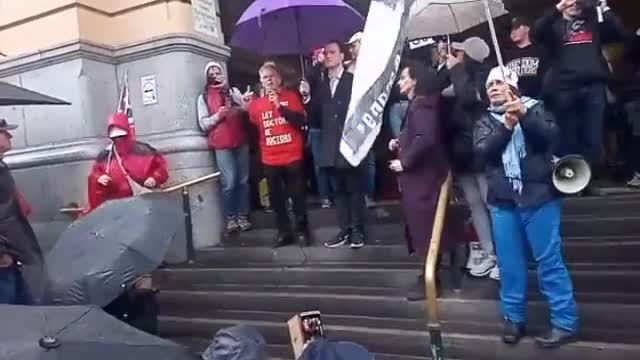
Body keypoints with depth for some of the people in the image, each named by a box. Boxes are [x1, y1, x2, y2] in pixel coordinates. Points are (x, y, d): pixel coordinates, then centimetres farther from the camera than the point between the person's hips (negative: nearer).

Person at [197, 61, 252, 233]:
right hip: (221, 144, -3)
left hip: (240, 141, 3)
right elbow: (203, 124, 3)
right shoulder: (204, 97, 9)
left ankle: (243, 216, 11)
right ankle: (230, 218, 2)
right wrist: (217, 116, -14)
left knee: (243, 180, 2)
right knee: (230, 182, -11)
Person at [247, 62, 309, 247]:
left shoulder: (291, 96, 1)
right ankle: (284, 232, 20)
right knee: (276, 198, 8)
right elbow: (253, 130, 17)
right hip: (270, 160, 3)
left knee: (298, 196, 4)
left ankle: (302, 230, 18)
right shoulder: (256, 104, 7)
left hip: (293, 157, -2)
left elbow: (301, 121, -12)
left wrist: (280, 106, -17)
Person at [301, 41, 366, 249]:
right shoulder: (321, 86, 12)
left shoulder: (355, 81, -2)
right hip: (332, 147, 5)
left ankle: (357, 230, 14)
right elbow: (315, 114, 5)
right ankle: (344, 230, 20)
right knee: (339, 190, 11)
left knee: (355, 189, 4)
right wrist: (307, 97, -10)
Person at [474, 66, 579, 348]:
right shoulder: (485, 121, 12)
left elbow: (548, 135, -12)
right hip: (503, 201, 3)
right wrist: (506, 126, -20)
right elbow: (482, 151, -7)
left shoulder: (534, 108, 6)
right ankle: (514, 317, 21)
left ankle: (565, 322, 10)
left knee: (549, 260, -1)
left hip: (538, 196, -3)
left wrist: (524, 116, -26)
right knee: (509, 263, 8)